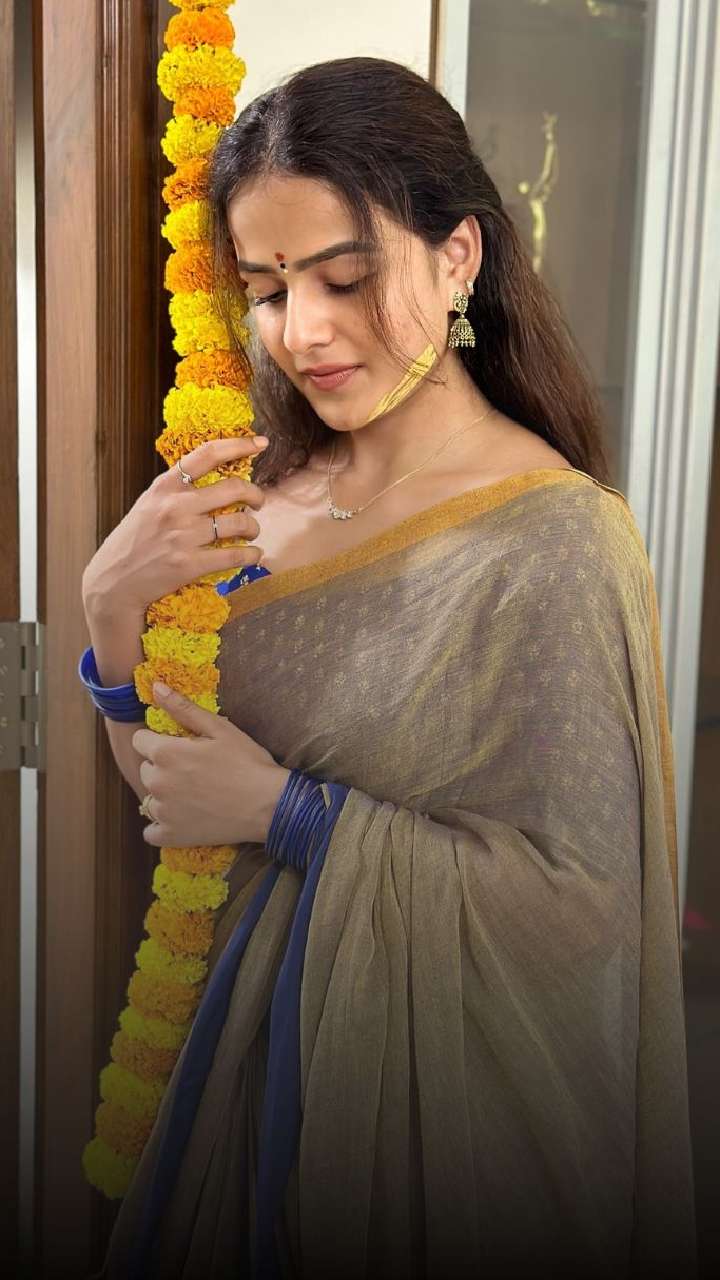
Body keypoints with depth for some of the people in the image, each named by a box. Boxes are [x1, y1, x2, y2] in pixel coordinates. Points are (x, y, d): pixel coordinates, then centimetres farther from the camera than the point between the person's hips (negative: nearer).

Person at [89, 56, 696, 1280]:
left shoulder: (557, 543, -23)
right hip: (254, 1029, 6)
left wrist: (290, 811, -21)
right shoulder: (270, 491, -3)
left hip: (433, 1074, -5)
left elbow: (580, 900, -22)